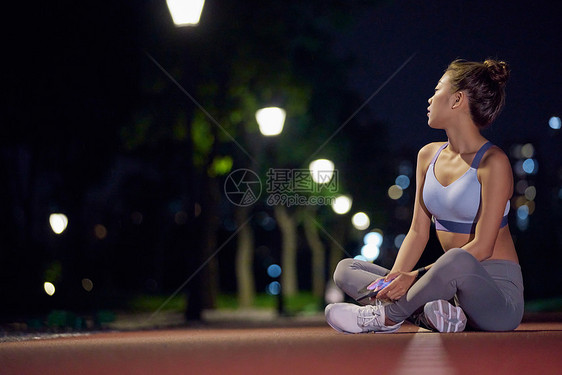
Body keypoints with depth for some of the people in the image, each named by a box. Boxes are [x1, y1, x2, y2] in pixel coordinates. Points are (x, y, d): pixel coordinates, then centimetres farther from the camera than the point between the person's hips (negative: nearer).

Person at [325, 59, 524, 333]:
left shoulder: (493, 162, -10)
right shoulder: (428, 156, 12)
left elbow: (482, 247, -17)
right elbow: (418, 232, 10)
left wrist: (415, 277, -23)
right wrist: (395, 276, -9)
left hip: (497, 288, -8)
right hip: (455, 287, 8)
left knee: (457, 261, -42)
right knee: (346, 270, -1)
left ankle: (387, 315, -19)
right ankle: (432, 314, -26)